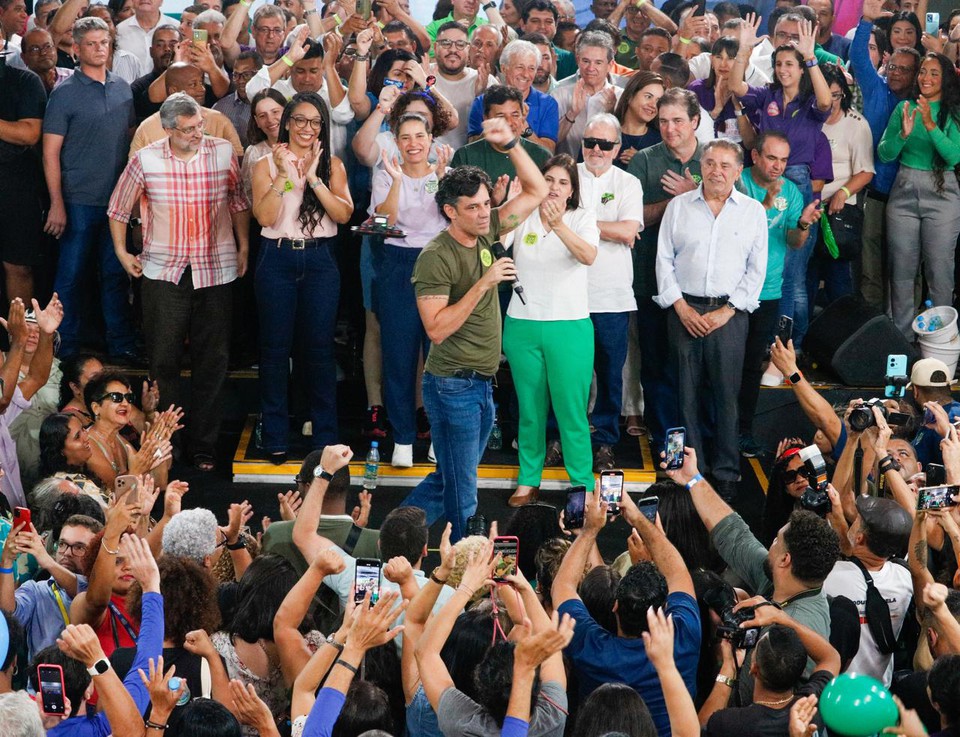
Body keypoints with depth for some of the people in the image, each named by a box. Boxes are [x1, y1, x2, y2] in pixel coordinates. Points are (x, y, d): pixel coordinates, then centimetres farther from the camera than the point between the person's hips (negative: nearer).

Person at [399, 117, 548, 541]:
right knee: (460, 497, -1)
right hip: (453, 385, -8)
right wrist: (483, 284, -23)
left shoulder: (486, 234, 5)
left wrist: (510, 143, -3)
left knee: (448, 481, 17)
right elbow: (436, 328, -22)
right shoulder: (436, 257, -16)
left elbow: (536, 192, 11)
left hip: (482, 385, 8)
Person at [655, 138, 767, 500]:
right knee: (686, 392, 2)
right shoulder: (679, 206, 8)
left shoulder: (753, 211, 7)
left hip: (729, 313, -1)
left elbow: (756, 269, 5)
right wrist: (681, 307, -4)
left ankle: (726, 472, 6)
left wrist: (728, 310, -5)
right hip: (684, 310, 1)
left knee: (727, 394, -2)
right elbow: (664, 260, 6)